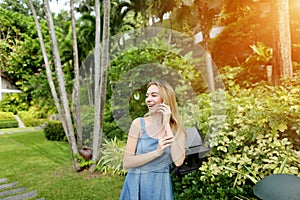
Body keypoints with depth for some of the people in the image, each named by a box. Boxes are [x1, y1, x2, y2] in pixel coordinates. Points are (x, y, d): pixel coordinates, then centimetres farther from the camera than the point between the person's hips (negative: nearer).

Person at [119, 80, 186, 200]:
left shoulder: (176, 129, -4)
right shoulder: (138, 124, -10)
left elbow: (178, 161, -19)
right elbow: (126, 163, -12)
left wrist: (167, 126, -18)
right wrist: (157, 152, -21)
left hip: (161, 186, 2)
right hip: (136, 185, -1)